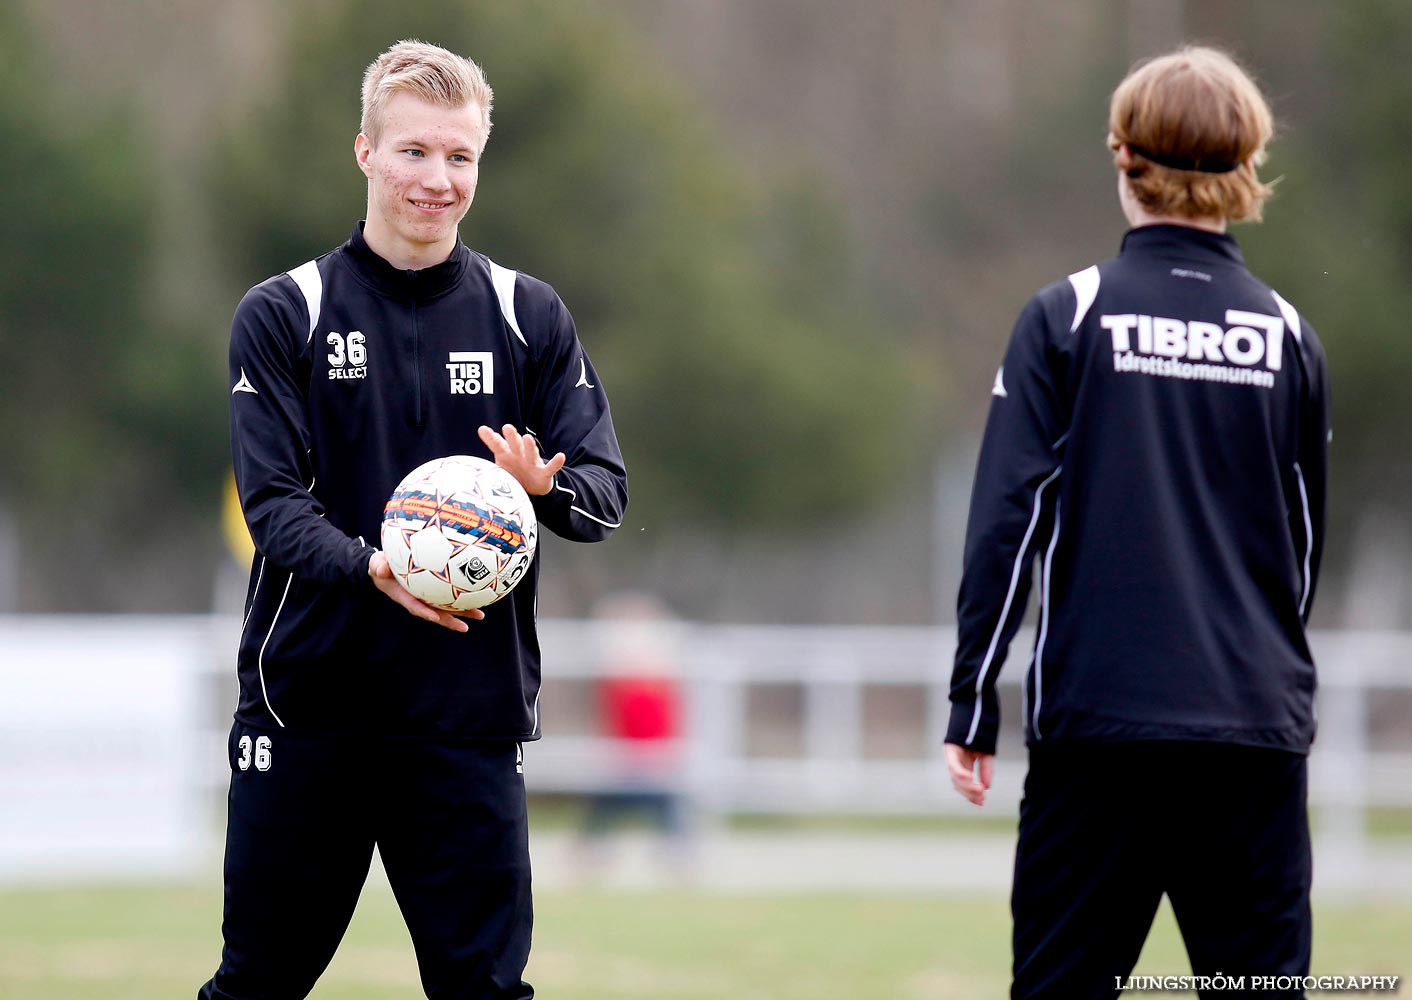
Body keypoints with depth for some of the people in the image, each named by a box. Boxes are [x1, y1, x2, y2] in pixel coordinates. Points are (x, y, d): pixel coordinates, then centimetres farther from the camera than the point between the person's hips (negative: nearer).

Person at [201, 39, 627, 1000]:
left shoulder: (528, 318, 8)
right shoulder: (283, 315, 2)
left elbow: (606, 491, 4)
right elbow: (273, 501, -7)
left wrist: (546, 486, -20)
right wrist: (368, 565, -27)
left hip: (472, 714, 1)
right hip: (307, 704, -1)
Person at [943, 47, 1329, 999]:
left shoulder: (1068, 317, -1)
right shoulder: (1285, 333, 7)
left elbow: (1008, 520, -5)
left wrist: (972, 708, 0)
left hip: (1098, 715, -2)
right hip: (1257, 728, 2)